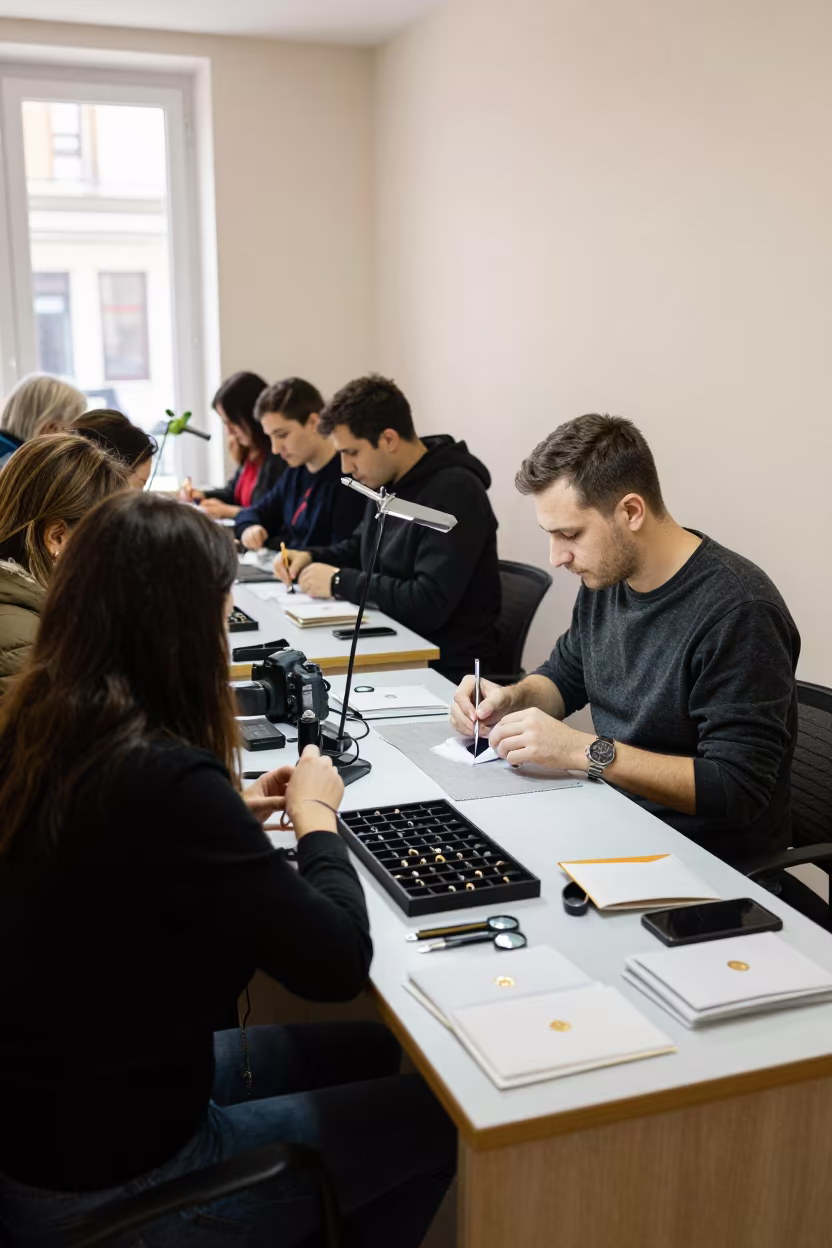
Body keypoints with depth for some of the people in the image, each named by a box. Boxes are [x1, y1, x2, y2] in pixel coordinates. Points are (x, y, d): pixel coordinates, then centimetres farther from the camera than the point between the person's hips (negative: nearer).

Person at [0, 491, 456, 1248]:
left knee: (371, 1053, 23)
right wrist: (316, 817, -7)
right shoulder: (165, 779, -32)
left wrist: (231, 812, 5)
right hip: (111, 1182, -8)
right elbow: (337, 963, -23)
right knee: (442, 1111, 11)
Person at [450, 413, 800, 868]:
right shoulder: (604, 575, 1)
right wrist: (512, 699, -4)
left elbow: (737, 789, -25)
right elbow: (565, 676, 18)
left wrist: (584, 750, -28)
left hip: (709, 861, -7)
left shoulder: (737, 611, -23)